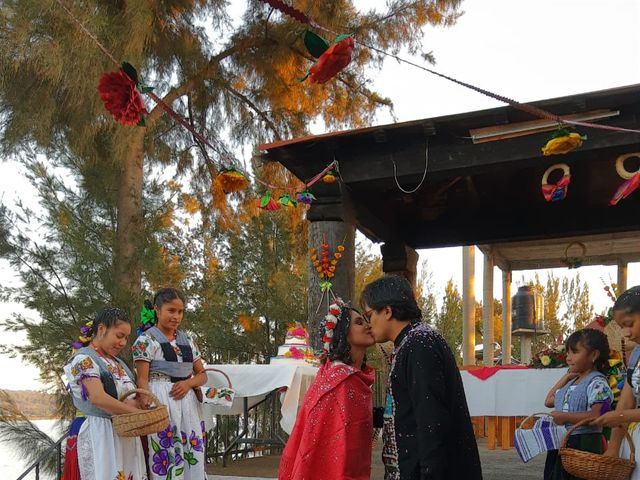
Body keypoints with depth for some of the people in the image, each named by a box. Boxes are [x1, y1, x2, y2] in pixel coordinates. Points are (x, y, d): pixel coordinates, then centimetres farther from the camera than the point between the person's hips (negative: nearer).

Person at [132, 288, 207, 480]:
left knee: (192, 457, 3)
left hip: (188, 402, 6)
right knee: (166, 457, -9)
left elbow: (202, 375, 18)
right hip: (161, 401, -5)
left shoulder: (187, 340, 16)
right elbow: (142, 380, -7)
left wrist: (188, 383, -4)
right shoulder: (146, 340, -1)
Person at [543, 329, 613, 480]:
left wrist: (565, 417, -21)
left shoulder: (597, 382, -11)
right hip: (561, 444, 9)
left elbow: (597, 415, -23)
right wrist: (566, 377, 18)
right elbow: (549, 401, 24)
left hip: (584, 444, -9)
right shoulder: (571, 383, 16)